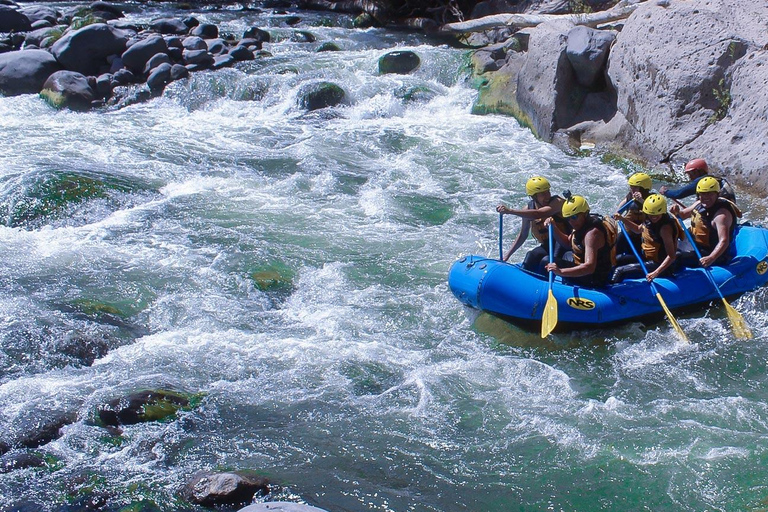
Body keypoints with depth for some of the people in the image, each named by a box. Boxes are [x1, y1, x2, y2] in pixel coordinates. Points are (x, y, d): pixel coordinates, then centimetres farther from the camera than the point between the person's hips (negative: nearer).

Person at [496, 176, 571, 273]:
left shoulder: (558, 202, -18)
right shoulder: (529, 209, 0)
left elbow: (539, 214, -38)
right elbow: (523, 235, 14)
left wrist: (510, 211, -42)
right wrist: (507, 256, 11)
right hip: (546, 246, 5)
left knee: (546, 261, -30)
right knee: (531, 257, -24)